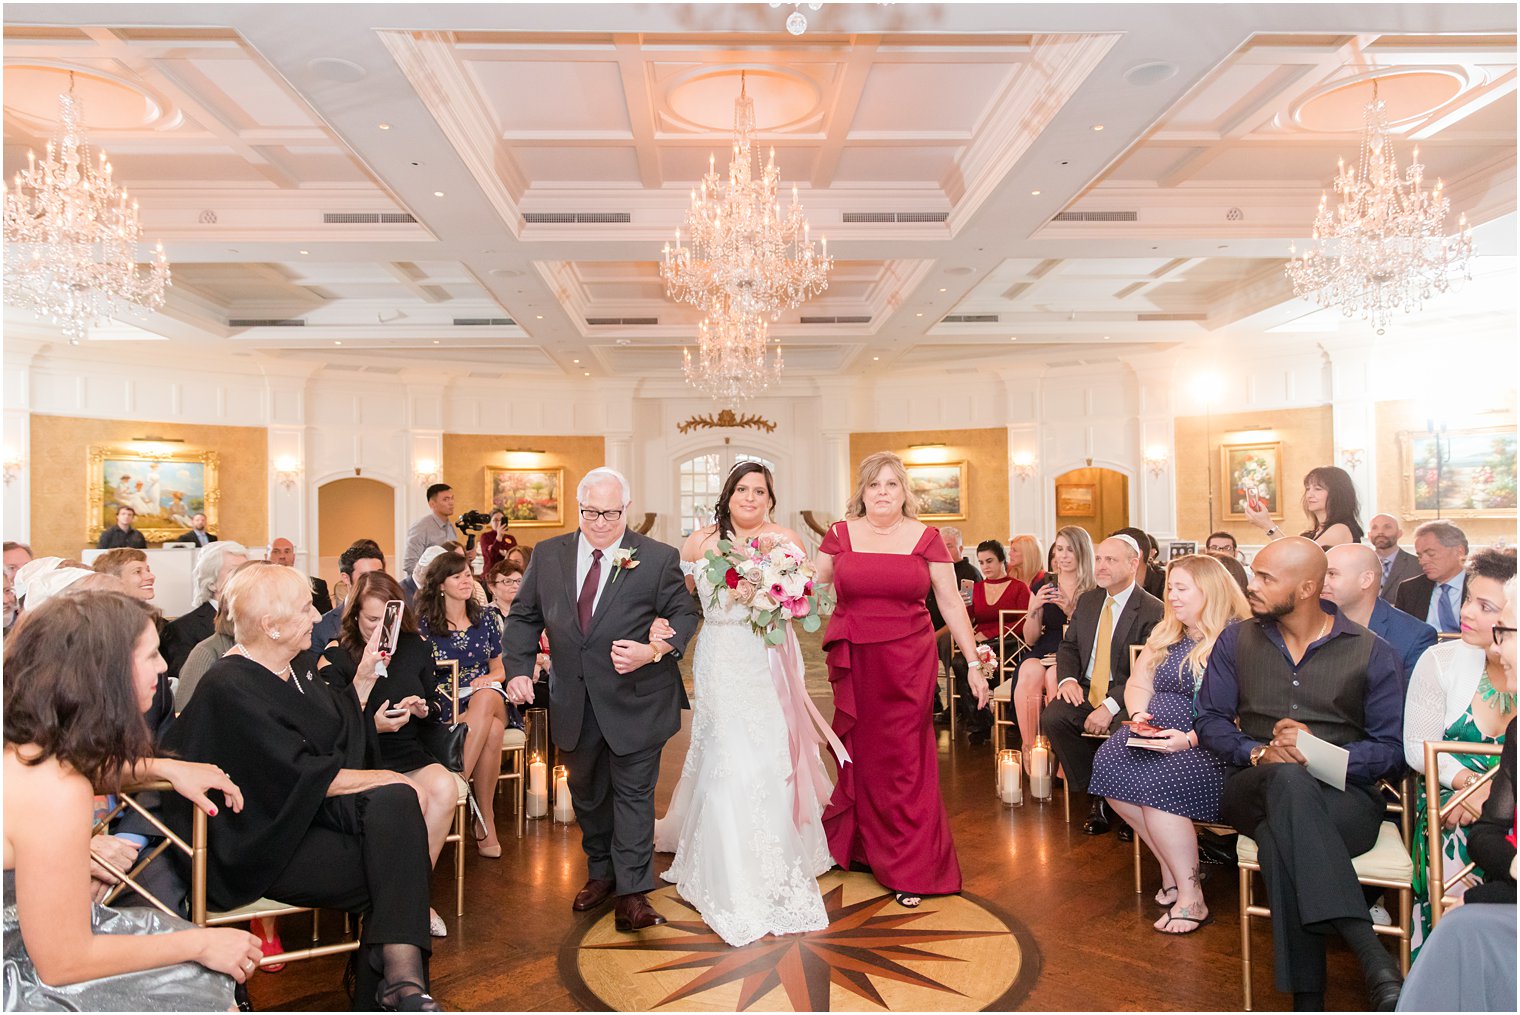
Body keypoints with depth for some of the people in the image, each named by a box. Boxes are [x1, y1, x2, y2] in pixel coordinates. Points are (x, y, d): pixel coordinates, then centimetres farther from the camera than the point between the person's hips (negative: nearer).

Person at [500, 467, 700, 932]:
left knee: (633, 793, 4)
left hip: (635, 700, -4)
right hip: (574, 705, 4)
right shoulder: (549, 554, 1)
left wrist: (655, 650, -22)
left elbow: (684, 615, -4)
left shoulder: (658, 558, -8)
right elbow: (524, 616, 7)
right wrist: (519, 669, -6)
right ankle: (600, 873, 40)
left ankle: (632, 892, 15)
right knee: (586, 791, 20)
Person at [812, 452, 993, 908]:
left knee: (904, 759, 0)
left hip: (908, 661, -1)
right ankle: (856, 844, 31)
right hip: (853, 662, 1)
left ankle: (910, 870, 13)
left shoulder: (925, 538, 3)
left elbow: (951, 603, 5)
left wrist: (974, 662, 3)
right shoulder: (841, 535, 5)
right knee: (859, 755, 9)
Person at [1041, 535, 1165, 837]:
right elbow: (1068, 646, 16)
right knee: (1052, 719, -23)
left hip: (1127, 696, -5)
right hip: (1086, 689, 5)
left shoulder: (1154, 611, -9)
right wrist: (1067, 678, -7)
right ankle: (1096, 796, -5)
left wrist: (1110, 706, -26)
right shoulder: (1087, 601, 13)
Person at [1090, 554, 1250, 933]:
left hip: (1210, 745, -7)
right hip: (1156, 735, 7)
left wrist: (1189, 739, -26)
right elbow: (1138, 684, 19)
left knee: (1155, 783, -31)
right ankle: (1173, 865, -2)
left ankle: (1191, 898, -15)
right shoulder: (1165, 634, 16)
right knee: (1109, 762, -19)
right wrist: (1138, 714, -2)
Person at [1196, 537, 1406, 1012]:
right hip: (1254, 788, 1)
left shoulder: (1371, 652, 4)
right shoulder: (1236, 641, 11)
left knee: (1280, 842, -38)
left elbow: (1392, 749, 1)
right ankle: (1372, 955, -42)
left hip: (1344, 798, -1)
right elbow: (1210, 720, 8)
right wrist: (1257, 753, -12)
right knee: (1288, 780, -38)